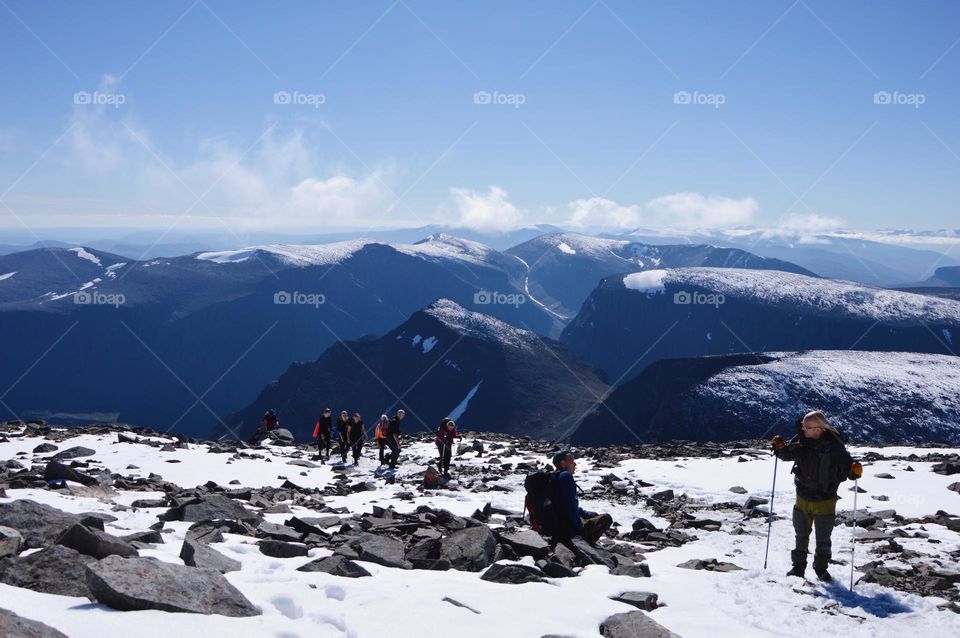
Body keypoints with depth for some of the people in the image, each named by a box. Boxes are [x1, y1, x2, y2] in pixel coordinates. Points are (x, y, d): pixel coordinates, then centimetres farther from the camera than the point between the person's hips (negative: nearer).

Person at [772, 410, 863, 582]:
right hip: (803, 498, 3)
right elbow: (787, 455, 3)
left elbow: (846, 464, -13)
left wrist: (854, 470, -35)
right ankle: (798, 567, 32)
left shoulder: (834, 445, -20)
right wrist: (780, 447, -18)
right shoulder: (800, 440, -11)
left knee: (823, 539, 13)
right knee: (801, 535, 17)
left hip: (825, 500, -3)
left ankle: (821, 568, 32)